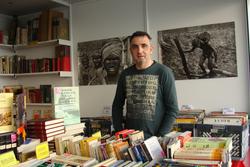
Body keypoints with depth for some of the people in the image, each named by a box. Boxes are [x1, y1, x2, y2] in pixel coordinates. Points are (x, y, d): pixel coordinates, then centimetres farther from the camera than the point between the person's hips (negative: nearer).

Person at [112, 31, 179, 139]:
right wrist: (119, 133, 3)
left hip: (155, 139, -3)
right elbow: (117, 106, 11)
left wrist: (160, 137, -12)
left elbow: (172, 109, -7)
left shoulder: (164, 73, -8)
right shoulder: (125, 74, 4)